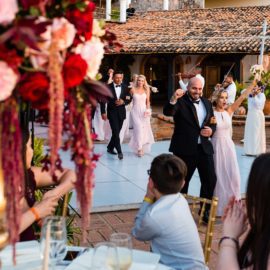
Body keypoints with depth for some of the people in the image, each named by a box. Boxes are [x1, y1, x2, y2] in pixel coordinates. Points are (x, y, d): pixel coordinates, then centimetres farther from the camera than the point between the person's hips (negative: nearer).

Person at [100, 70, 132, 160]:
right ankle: (119, 151, -10)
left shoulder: (125, 87, 5)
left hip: (121, 112, 4)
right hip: (112, 112, -4)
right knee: (115, 132, -11)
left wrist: (123, 102, -14)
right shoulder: (108, 87, -6)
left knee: (117, 132, 11)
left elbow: (129, 99, 8)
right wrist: (103, 112, -10)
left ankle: (110, 148, 30)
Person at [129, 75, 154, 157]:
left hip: (144, 111, 2)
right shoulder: (133, 90, 0)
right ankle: (139, 148, -12)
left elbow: (148, 101, 4)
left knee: (144, 129, 4)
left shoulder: (146, 90, 5)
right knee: (138, 129, -12)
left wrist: (147, 110, -6)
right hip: (135, 111, -2)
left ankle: (143, 147, 17)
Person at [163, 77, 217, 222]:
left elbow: (212, 123, 17)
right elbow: (167, 112, -26)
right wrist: (173, 98, -44)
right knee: (182, 182, 9)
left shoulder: (207, 103, 11)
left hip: (204, 148, 5)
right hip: (185, 149, -5)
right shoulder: (180, 101, -7)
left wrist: (211, 130, -5)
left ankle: (205, 210, 26)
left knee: (210, 180, 7)